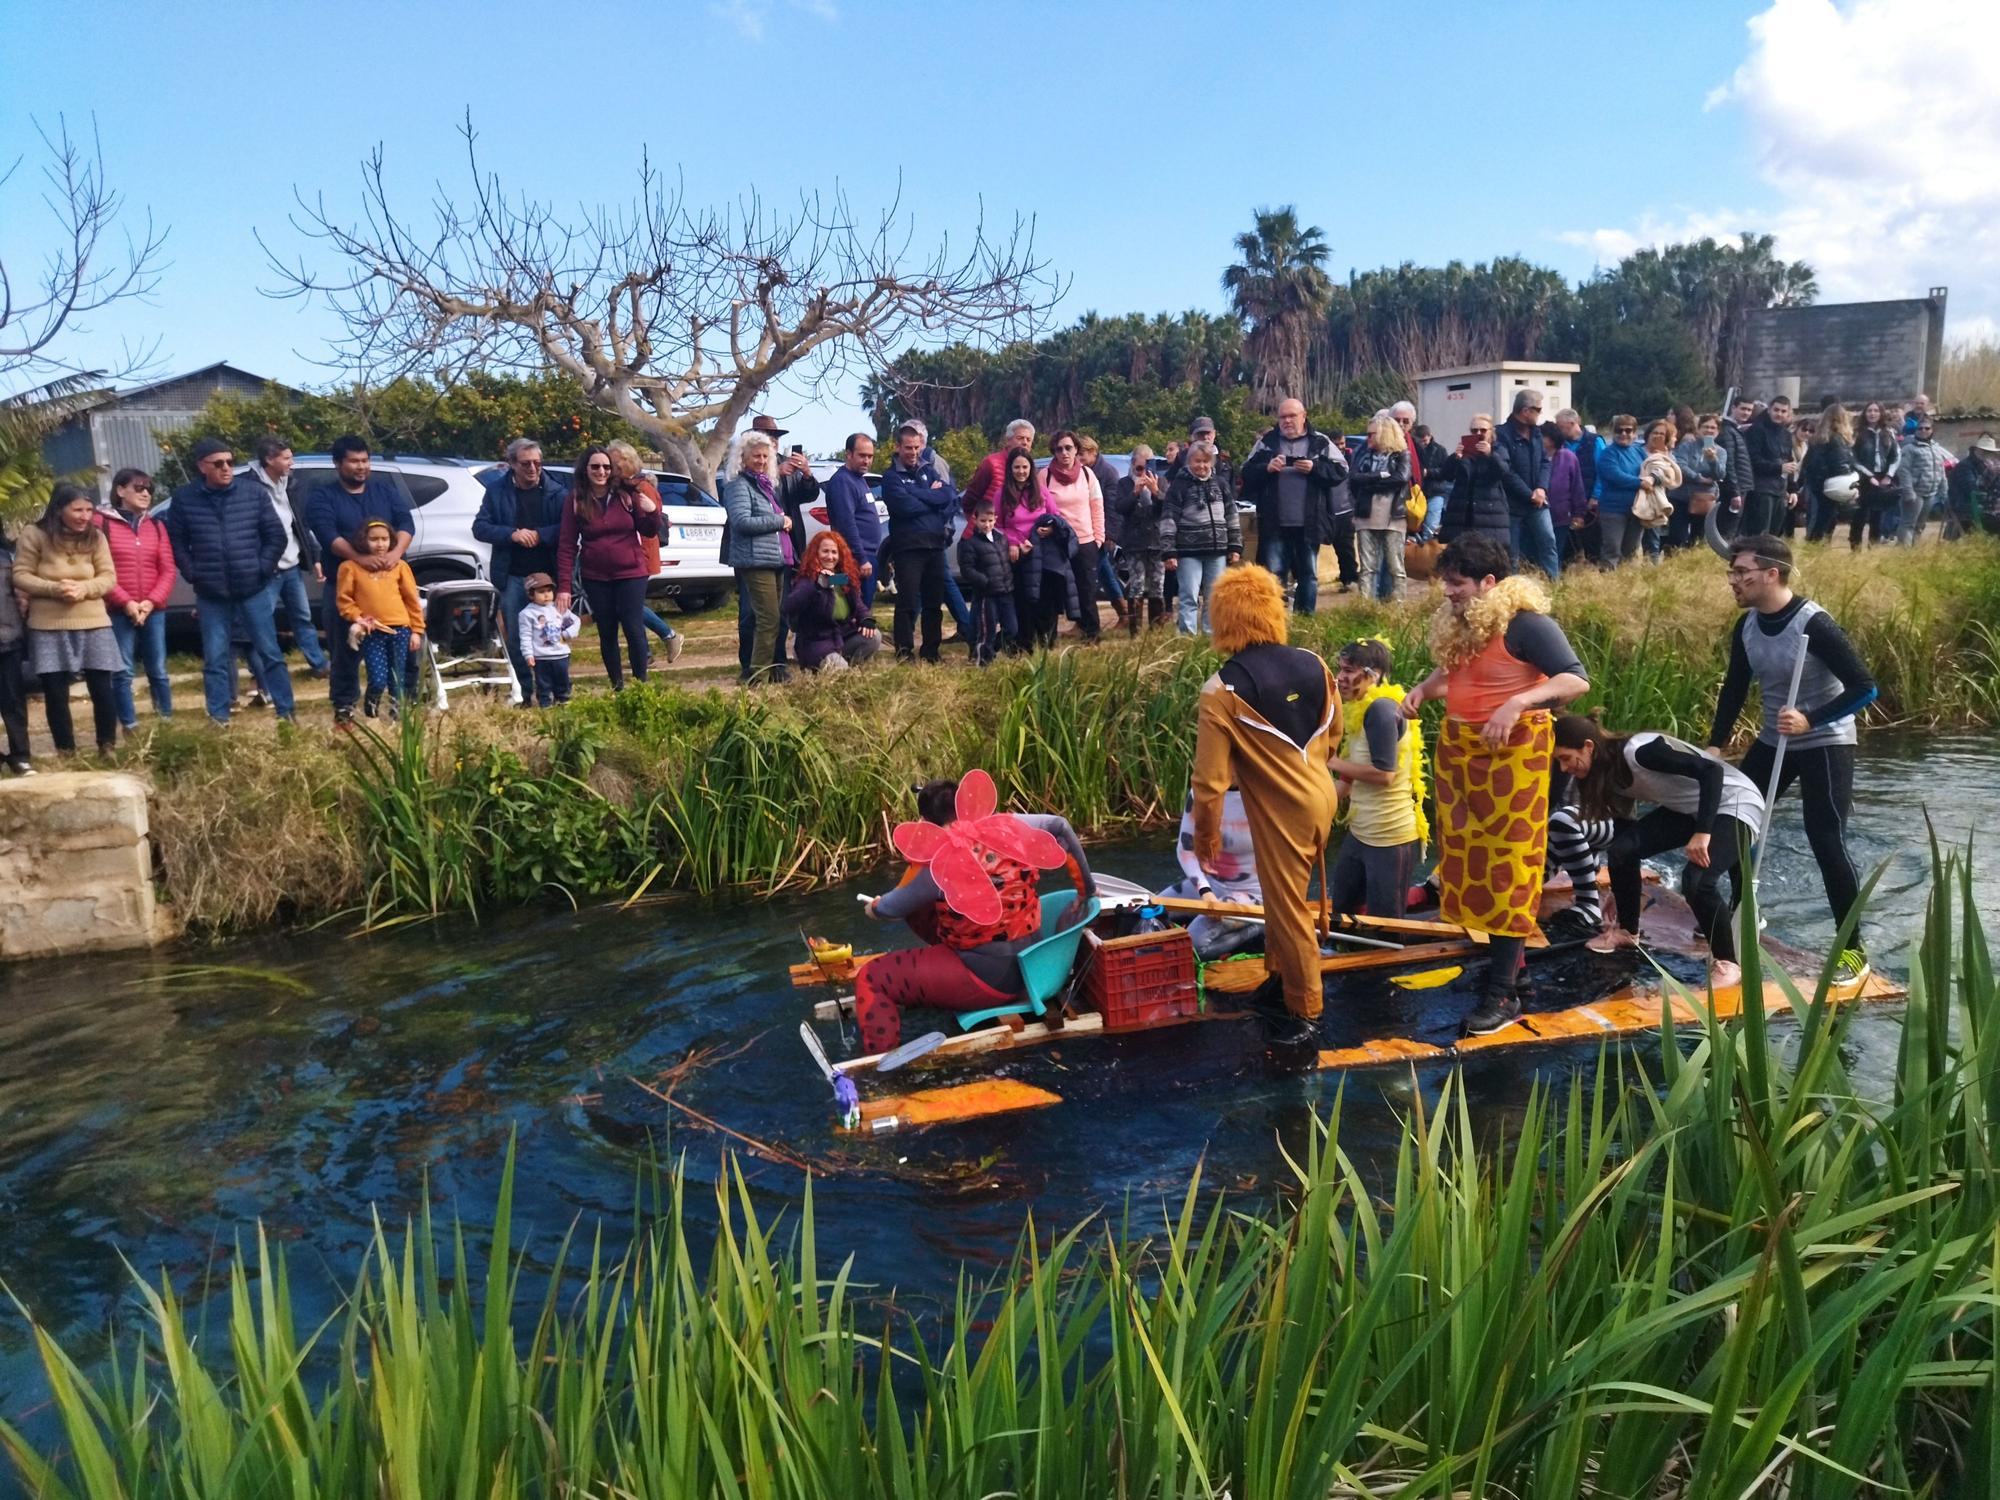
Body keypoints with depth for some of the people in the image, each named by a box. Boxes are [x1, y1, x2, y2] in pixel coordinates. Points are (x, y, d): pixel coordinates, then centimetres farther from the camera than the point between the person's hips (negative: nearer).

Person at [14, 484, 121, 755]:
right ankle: (66, 752, 15)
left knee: (102, 687, 2)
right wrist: (54, 588, -19)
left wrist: (84, 588, -17)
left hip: (93, 624, 1)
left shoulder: (96, 537, 3)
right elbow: (20, 576, -3)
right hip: (48, 627, -1)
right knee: (55, 692, 4)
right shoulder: (34, 535, -3)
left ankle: (108, 747, 17)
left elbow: (109, 577, 2)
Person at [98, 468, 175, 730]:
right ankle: (130, 727, 1)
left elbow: (168, 570, 8)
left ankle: (168, 720, 12)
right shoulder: (102, 523, 0)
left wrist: (151, 602, -6)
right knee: (122, 673, -2)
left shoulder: (156, 525, 13)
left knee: (158, 670, 6)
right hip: (118, 612, -3)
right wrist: (126, 603, -12)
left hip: (154, 611, 3)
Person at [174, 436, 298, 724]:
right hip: (210, 595, 1)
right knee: (215, 660, 5)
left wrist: (262, 568, -4)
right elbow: (176, 542, 8)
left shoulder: (253, 491, -1)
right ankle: (219, 719, 12)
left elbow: (276, 536, 3)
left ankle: (286, 712, 12)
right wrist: (193, 574, -1)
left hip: (253, 589, -1)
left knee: (270, 653, 4)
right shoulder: (184, 498, 0)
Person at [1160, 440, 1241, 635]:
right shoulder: (1179, 484, -4)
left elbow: (1232, 517, 14)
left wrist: (1235, 547, 10)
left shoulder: (1220, 483, 9)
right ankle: (1187, 637, -8)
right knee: (1190, 597, -8)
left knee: (1214, 598, 8)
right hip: (1189, 552, -4)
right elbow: (1168, 520, -7)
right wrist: (1169, 552, -13)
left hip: (1217, 551, 4)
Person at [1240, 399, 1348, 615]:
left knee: (1309, 574, 8)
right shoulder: (1266, 442, 8)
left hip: (1309, 523, 0)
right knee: (1273, 574, 0)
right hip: (1274, 524, 0)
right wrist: (1266, 468, -14)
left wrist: (1315, 468, -14)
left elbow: (1341, 470, -1)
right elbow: (1247, 473, 4)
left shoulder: (1321, 442, 5)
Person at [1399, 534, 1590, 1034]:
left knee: (1507, 866, -3)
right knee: (1470, 859, 13)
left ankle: (1504, 991, 4)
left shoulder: (1526, 623, -17)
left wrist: (1517, 702, -33)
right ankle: (1507, 962, 29)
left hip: (1511, 752, -8)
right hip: (1458, 747, 8)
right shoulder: (1457, 622, 5)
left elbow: (1577, 679, -21)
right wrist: (1422, 689, 1)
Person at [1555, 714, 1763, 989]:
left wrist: (1702, 832, -40)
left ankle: (1728, 963, -6)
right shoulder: (1609, 773, -2)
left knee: (1696, 881, -27)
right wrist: (1619, 889, 20)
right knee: (1621, 849, -9)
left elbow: (1712, 770, -33)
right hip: (1687, 808, 8)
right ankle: (1627, 932, 12)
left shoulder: (1639, 751, -30)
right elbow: (1623, 821, 11)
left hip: (1735, 804, -8)